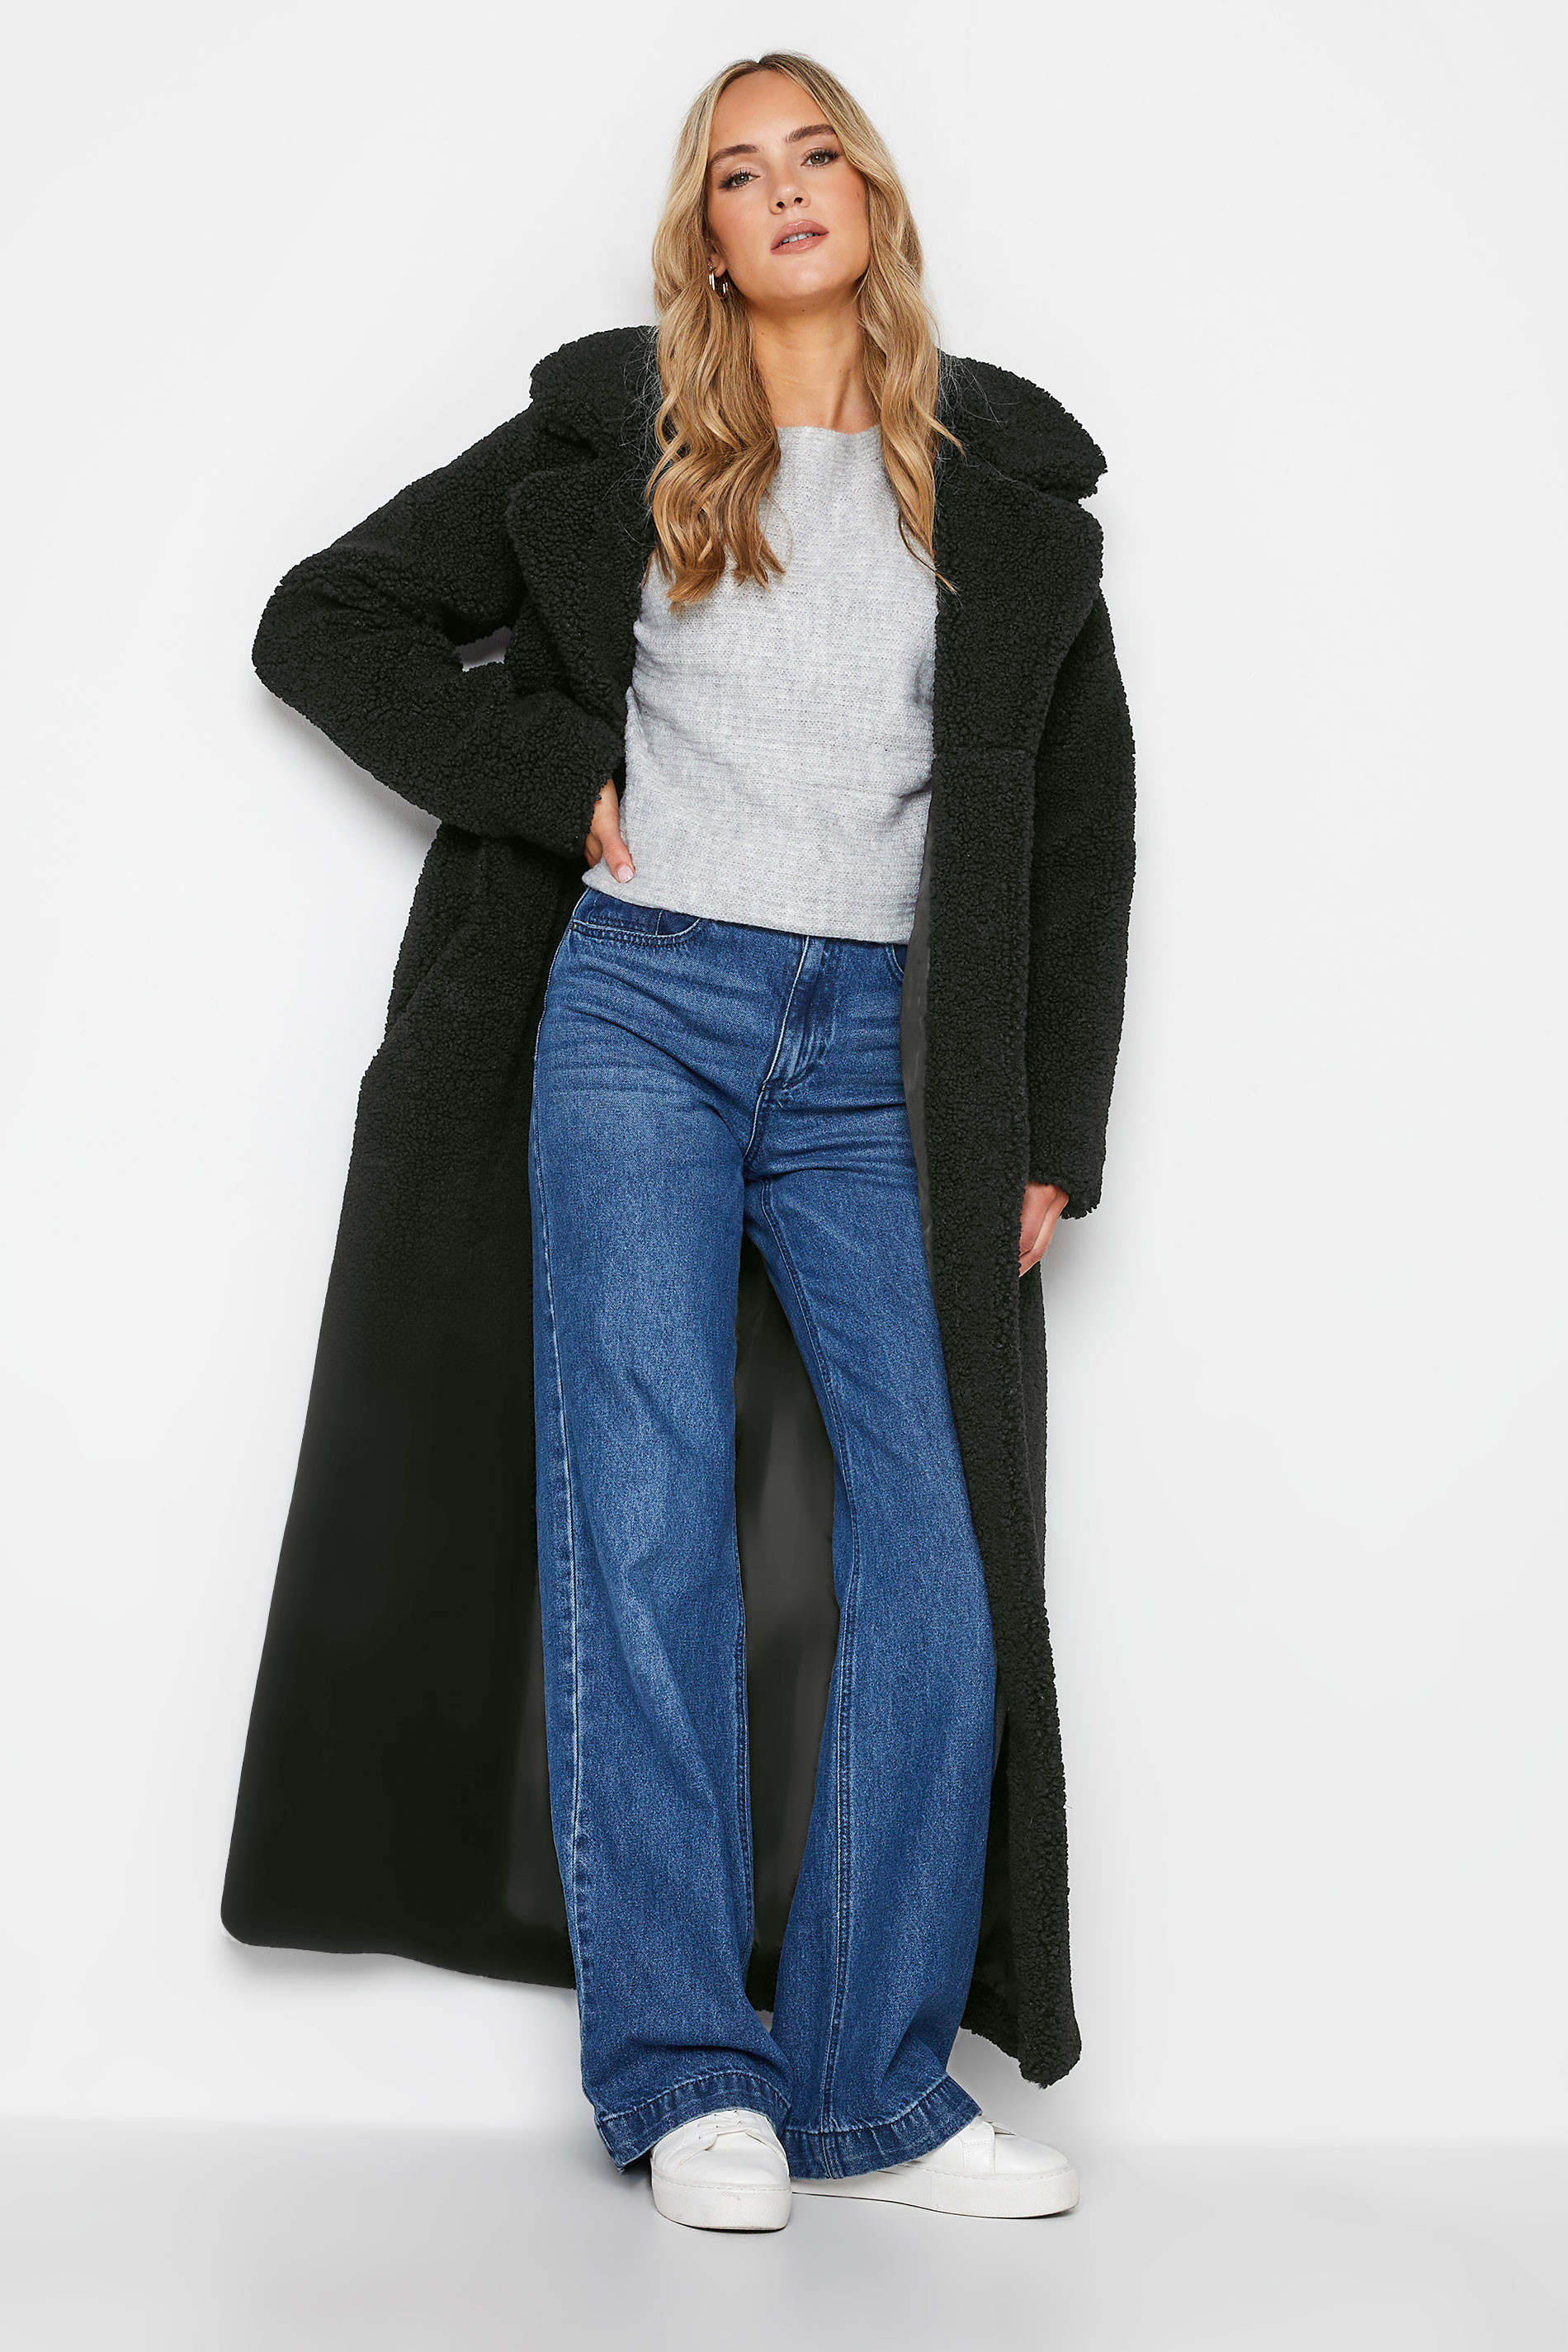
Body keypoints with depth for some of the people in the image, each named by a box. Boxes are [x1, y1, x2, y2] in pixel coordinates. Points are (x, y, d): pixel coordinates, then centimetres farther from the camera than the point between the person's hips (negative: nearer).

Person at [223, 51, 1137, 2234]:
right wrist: (552, 779, -2)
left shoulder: (1009, 485, 14)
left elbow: (1086, 826, 14)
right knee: (644, 1523, -6)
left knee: (937, 1552, -6)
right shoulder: (606, 440, 11)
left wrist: (1057, 1137, 6)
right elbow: (322, 620, 12)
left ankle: (872, 2085, 6)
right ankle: (683, 2080, 4)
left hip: (884, 1063, 2)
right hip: (641, 1010, -1)